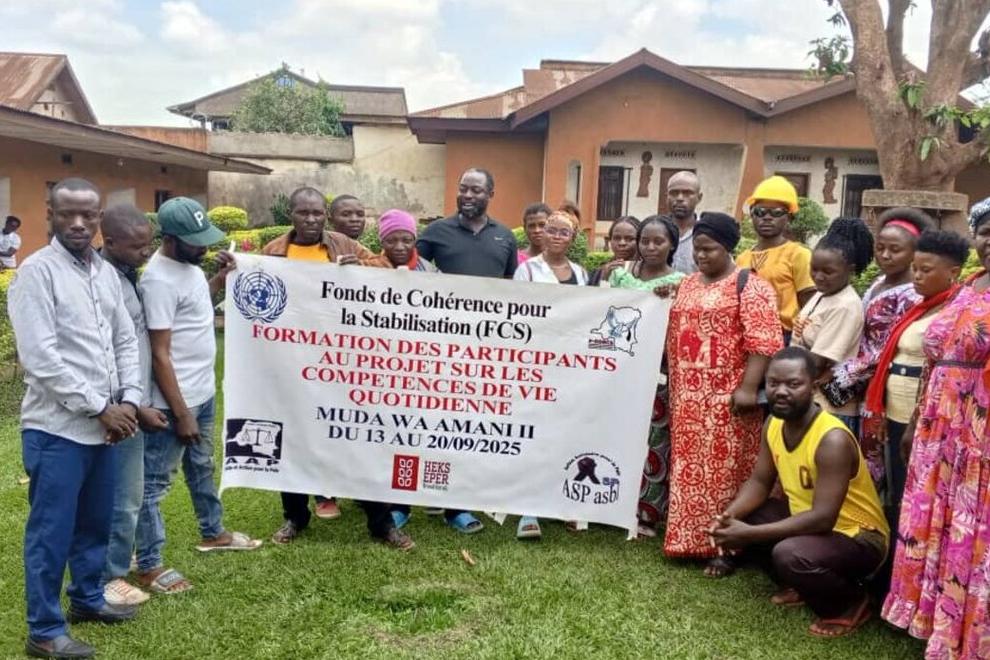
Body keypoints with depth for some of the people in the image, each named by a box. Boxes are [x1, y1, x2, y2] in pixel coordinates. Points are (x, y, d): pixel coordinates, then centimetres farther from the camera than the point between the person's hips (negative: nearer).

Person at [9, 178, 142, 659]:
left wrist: (129, 401, -2)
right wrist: (100, 408, -15)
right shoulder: (37, 271, -11)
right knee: (51, 531, 4)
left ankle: (87, 598, 37)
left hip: (105, 426, 7)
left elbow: (126, 342, 13)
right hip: (57, 428, -6)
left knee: (95, 522, 19)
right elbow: (40, 359, -18)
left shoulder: (106, 272, 10)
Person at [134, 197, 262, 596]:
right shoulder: (159, 279, -23)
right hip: (173, 401, -10)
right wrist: (181, 412, -22)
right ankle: (149, 567, 14)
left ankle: (213, 533, 43)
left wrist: (220, 280, 8)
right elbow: (159, 353, -23)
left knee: (201, 467, 25)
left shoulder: (189, 265, 5)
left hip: (202, 392, 10)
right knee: (155, 481, 3)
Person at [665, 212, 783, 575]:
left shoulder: (749, 287, -7)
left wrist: (748, 388, -21)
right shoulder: (687, 285, 14)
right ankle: (690, 539, 21)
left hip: (727, 399, -7)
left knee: (725, 470, -1)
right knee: (689, 469, 11)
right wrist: (674, 387, 16)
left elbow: (763, 342, -15)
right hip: (688, 397, 7)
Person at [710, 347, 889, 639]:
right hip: (806, 519, 8)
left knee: (790, 555, -35)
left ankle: (851, 603, -2)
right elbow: (759, 482, 3)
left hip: (858, 538, -8)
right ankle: (801, 586, 14)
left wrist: (749, 534, -35)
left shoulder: (833, 439, -31)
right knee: (737, 519, -2)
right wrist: (728, 516, -18)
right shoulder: (773, 425, -6)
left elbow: (823, 518, -34)